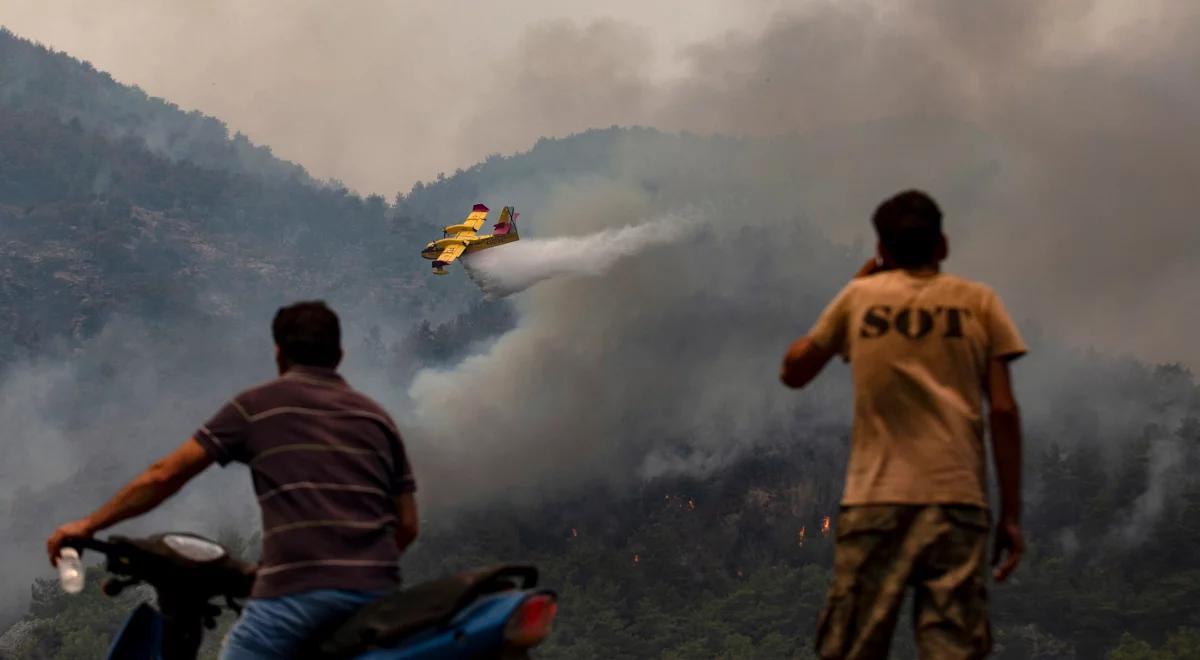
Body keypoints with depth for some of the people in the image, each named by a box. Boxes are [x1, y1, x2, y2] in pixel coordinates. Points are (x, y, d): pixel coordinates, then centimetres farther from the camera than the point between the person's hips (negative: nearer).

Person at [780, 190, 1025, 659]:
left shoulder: (860, 296, 11)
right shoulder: (978, 302, 9)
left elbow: (794, 372, 23)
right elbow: (1003, 410, 3)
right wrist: (1011, 514, 6)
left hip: (874, 499, 0)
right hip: (957, 498, 0)